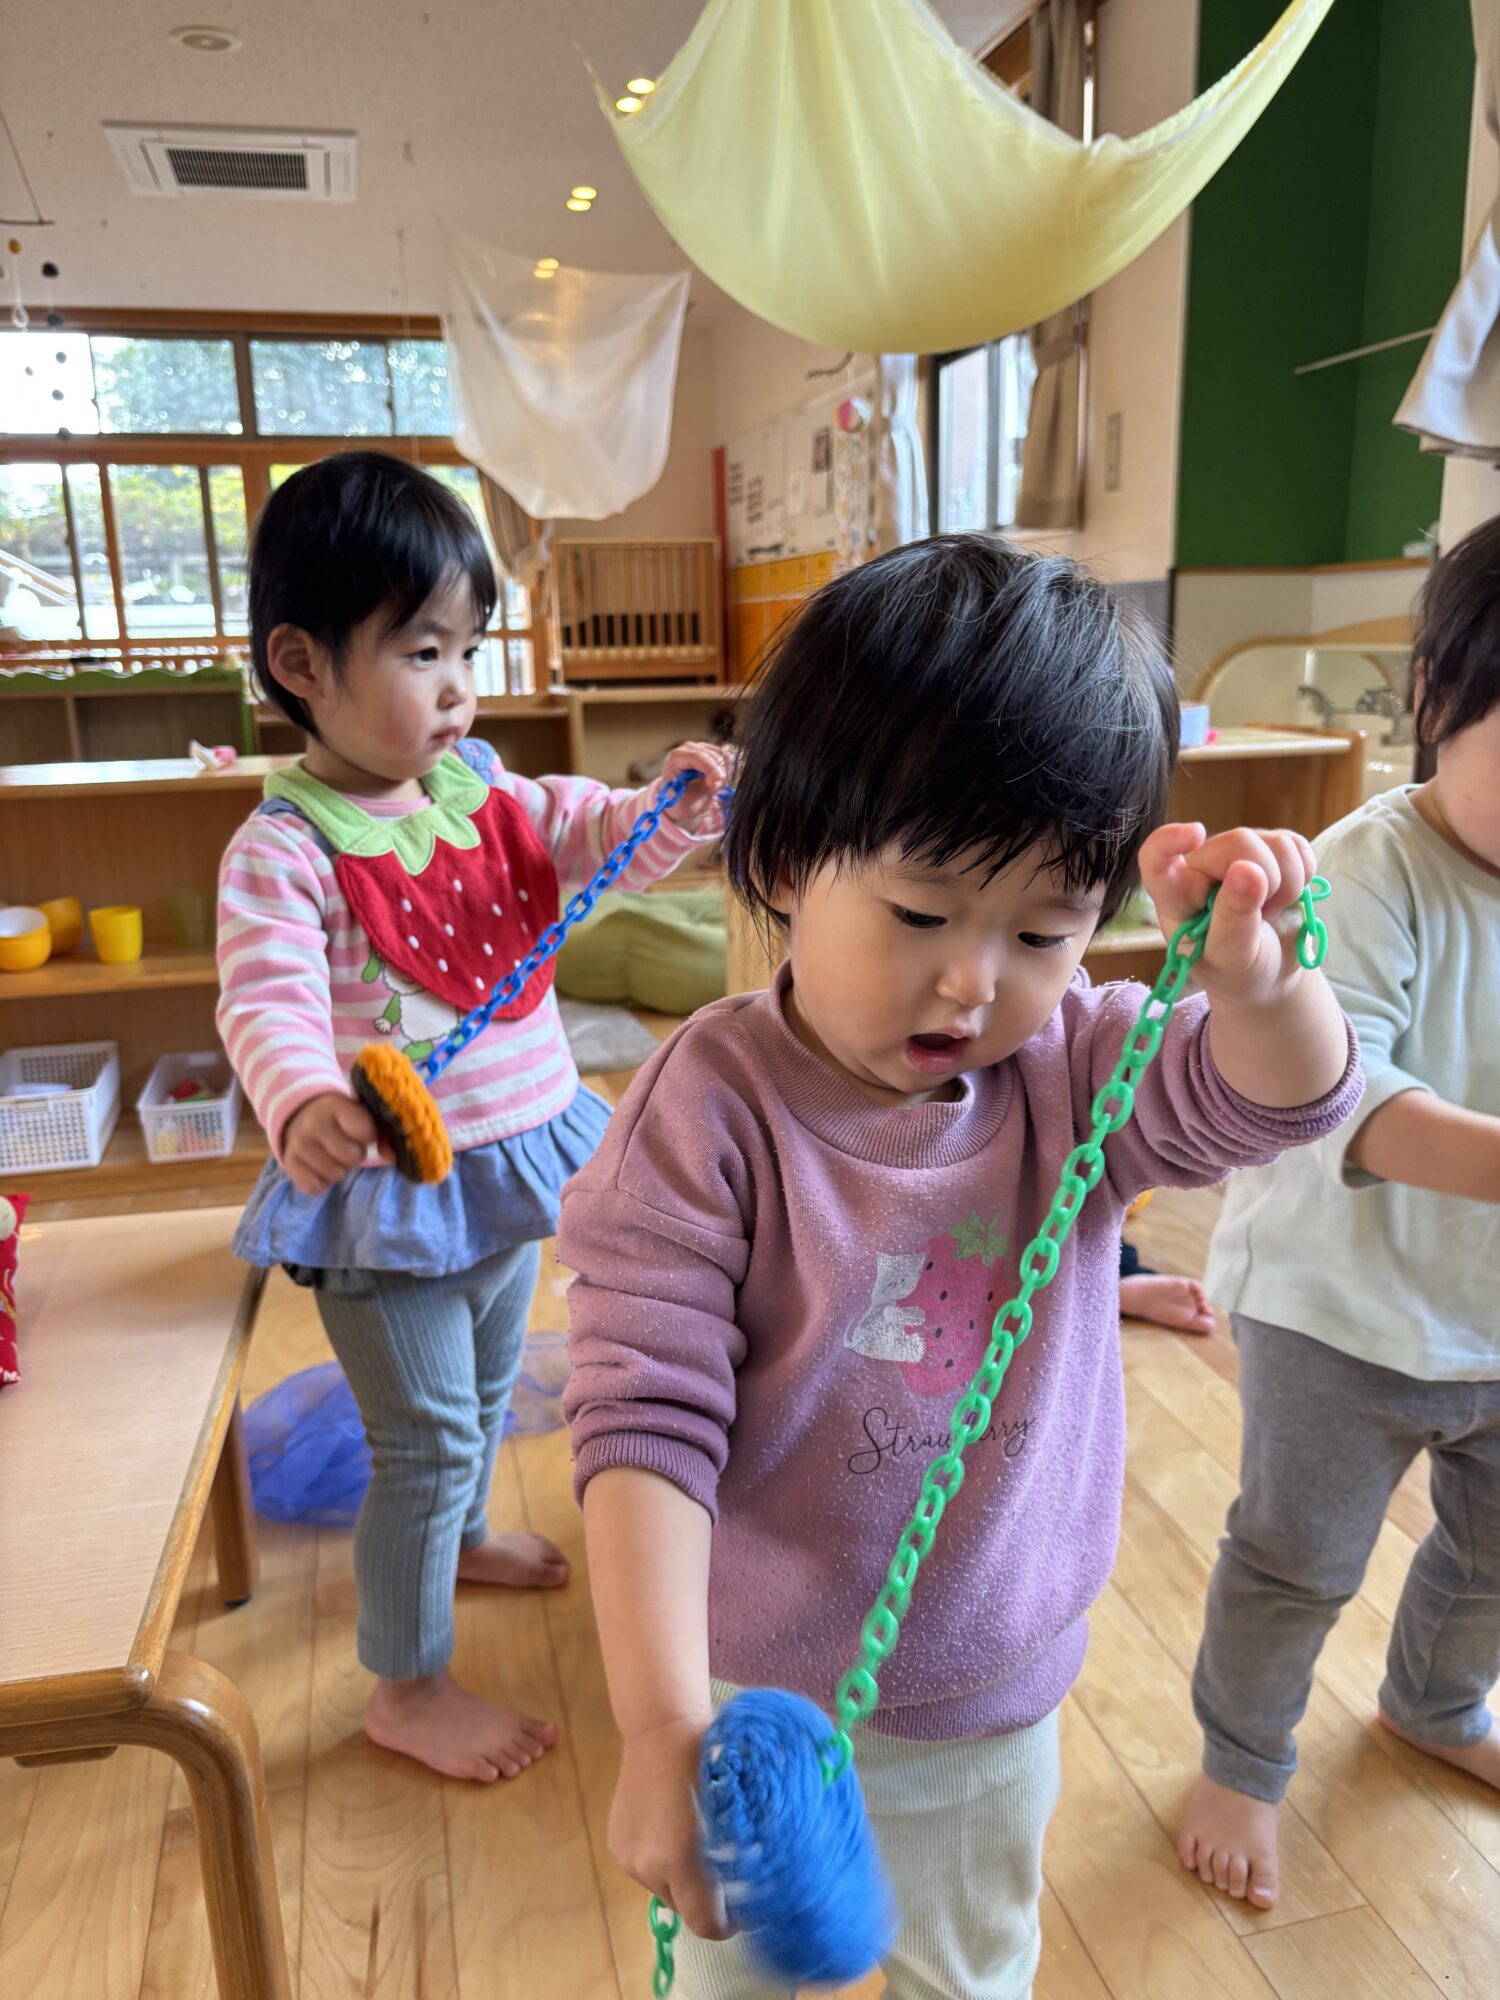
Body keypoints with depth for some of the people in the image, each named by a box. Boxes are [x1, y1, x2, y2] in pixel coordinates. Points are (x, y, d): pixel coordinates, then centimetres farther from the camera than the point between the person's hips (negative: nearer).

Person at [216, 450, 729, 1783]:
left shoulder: (484, 788, 0)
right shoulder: (287, 848, -21)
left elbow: (591, 837, -2)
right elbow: (268, 1002, -31)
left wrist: (670, 809, -24)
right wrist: (306, 1107, -51)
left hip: (510, 1160, 8)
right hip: (388, 1192, -7)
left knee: (488, 1385, 29)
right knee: (429, 1439, 4)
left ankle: (460, 1537, 58)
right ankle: (407, 1687, 27)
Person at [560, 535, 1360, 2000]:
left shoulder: (1072, 1065, -12)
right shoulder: (711, 1112, -27)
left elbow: (1278, 1104, -10)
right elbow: (646, 1422, -28)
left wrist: (1255, 981, -33)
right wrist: (663, 1727, -33)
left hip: (1003, 1689, 4)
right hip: (766, 1697, -3)